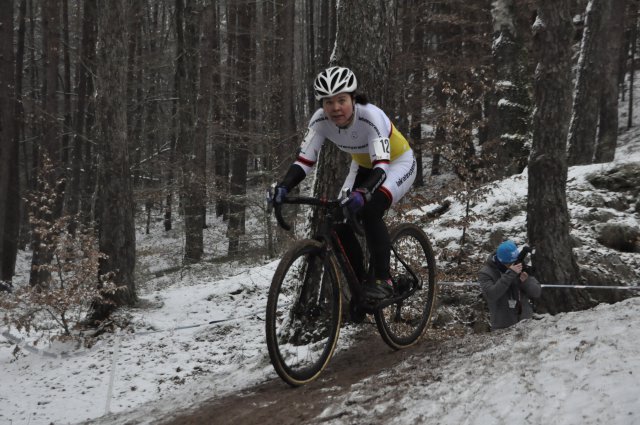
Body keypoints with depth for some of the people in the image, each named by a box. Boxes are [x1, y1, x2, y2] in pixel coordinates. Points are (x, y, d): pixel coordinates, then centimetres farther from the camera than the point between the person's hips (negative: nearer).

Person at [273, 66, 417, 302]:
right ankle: (360, 283, 6)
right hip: (363, 166, 5)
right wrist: (283, 187, -41)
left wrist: (363, 193, -61)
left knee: (369, 211, -30)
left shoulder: (371, 116, -36)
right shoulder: (321, 120, -23)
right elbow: (304, 160, -23)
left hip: (397, 163, -5)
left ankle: (382, 280, -16)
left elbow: (382, 165, -43)